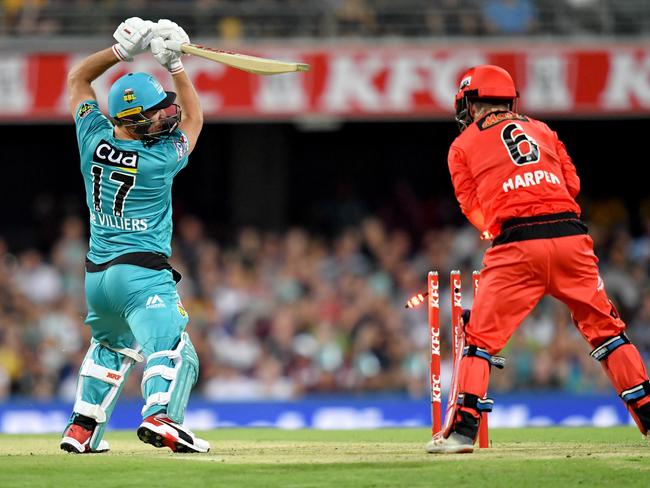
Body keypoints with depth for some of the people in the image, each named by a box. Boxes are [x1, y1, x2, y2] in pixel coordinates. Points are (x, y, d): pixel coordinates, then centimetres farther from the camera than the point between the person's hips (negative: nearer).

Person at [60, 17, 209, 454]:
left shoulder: (95, 140, -3)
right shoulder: (161, 159, -13)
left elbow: (78, 77, 13)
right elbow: (194, 118, 7)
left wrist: (122, 50, 4)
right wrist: (175, 64, 4)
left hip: (96, 275, 7)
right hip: (144, 274, -7)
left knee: (110, 347, 29)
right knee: (173, 349, -16)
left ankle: (83, 426, 23)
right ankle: (159, 417, -41)